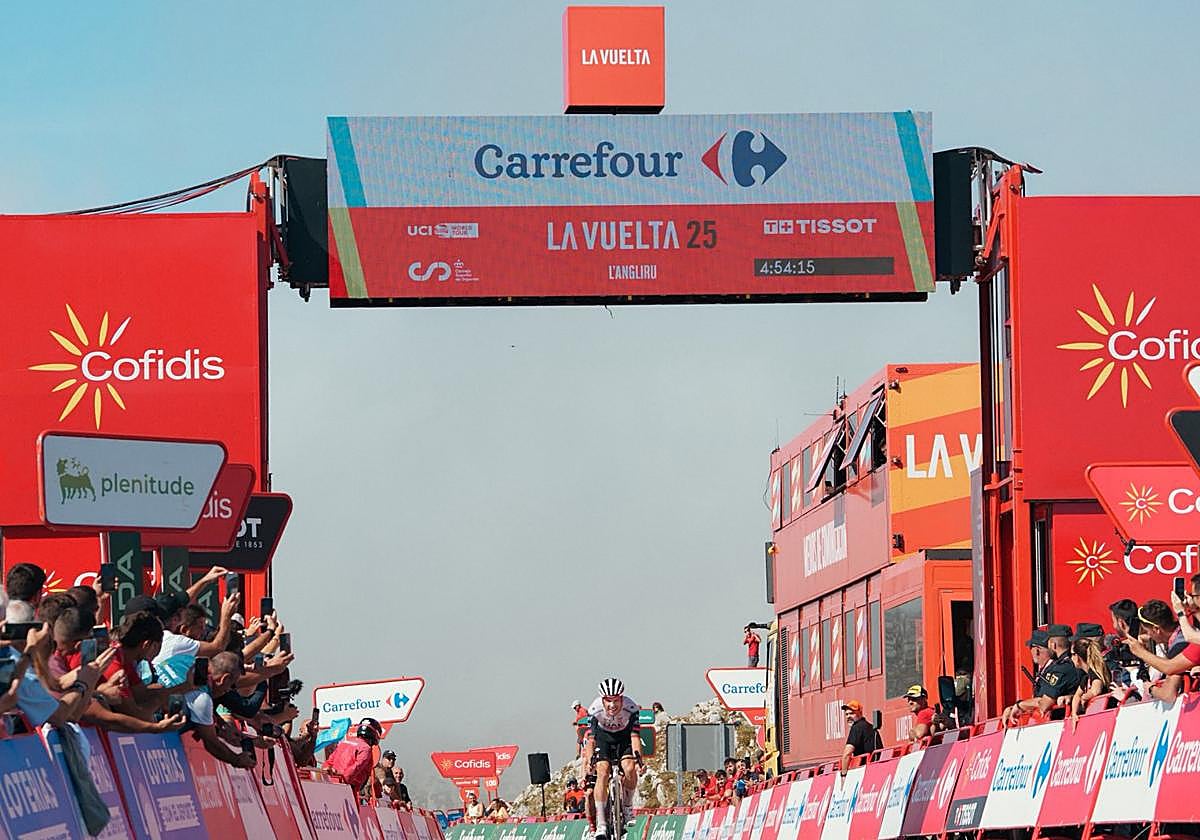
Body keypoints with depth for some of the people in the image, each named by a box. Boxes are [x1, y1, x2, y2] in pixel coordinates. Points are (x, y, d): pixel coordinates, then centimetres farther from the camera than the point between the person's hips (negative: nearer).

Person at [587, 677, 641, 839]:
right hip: (604, 737, 0)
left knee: (629, 769, -25)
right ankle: (601, 824, -21)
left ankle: (627, 807, 2)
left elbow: (635, 736, -31)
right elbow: (590, 738, -26)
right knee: (602, 773, -21)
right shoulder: (595, 709, -29)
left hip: (625, 737, 0)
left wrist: (638, 757, -43)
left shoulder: (631, 708, -30)